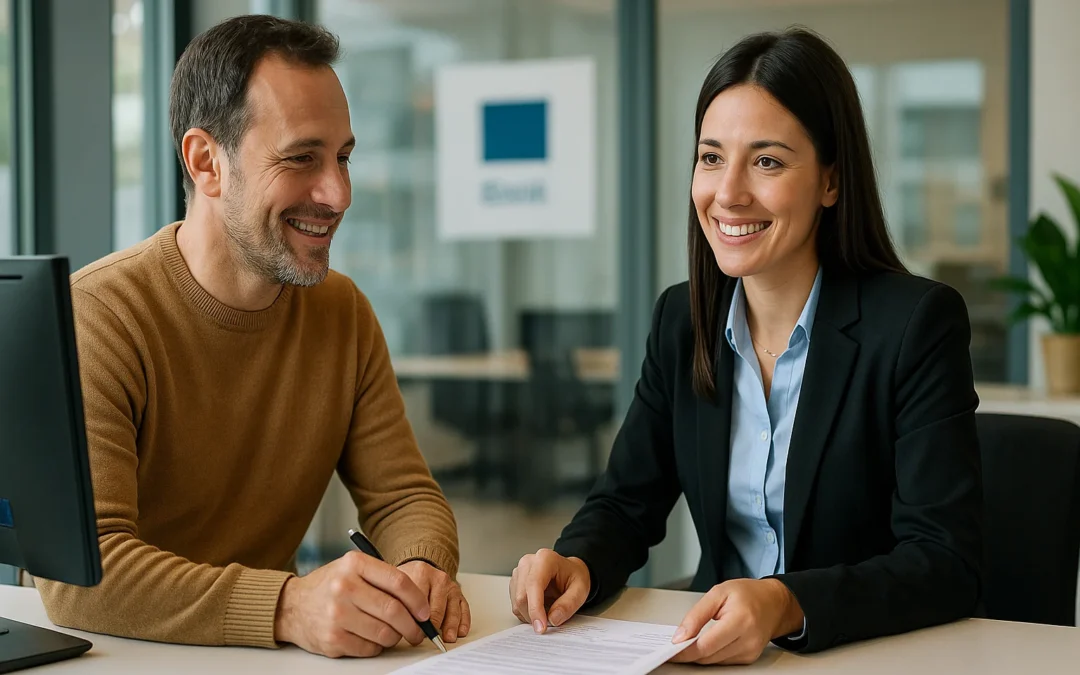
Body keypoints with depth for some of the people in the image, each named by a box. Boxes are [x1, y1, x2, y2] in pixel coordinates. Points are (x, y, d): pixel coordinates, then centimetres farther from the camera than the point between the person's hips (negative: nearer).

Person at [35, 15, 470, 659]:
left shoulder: (344, 311, 6)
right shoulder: (94, 317, -14)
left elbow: (405, 496, 6)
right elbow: (78, 569, -24)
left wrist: (423, 569, -18)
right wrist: (289, 606, -37)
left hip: (267, 659, 5)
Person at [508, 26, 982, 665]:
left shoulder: (919, 324, -11)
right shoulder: (681, 319, 6)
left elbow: (947, 563, -16)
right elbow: (627, 503, 9)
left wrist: (787, 606, -33)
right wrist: (575, 565, -14)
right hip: (716, 649, 4)